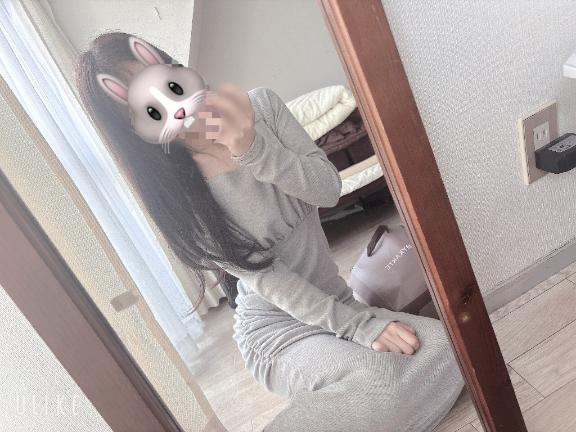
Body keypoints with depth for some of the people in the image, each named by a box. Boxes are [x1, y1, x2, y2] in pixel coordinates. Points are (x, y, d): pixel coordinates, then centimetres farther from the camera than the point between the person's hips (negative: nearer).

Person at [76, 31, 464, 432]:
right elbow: (264, 278, -17)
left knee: (447, 348, -13)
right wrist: (358, 325, -20)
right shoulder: (172, 192, -15)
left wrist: (253, 148, -26)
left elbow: (329, 190, -10)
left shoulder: (261, 106, -5)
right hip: (275, 324, -5)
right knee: (375, 379, -30)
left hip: (336, 300, 5)